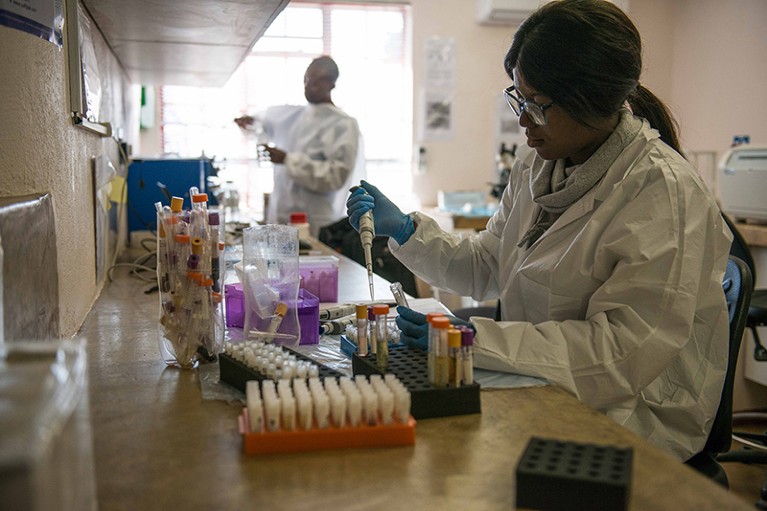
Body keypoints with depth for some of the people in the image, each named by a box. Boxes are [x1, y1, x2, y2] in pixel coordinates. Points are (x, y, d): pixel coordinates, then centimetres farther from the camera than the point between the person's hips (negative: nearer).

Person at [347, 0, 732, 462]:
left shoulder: (663, 191, -19)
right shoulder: (537, 167, 5)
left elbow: (626, 350, -24)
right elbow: (486, 268, 14)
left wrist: (472, 337, -28)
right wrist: (405, 229, 0)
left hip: (630, 424, -6)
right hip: (541, 394, 7)